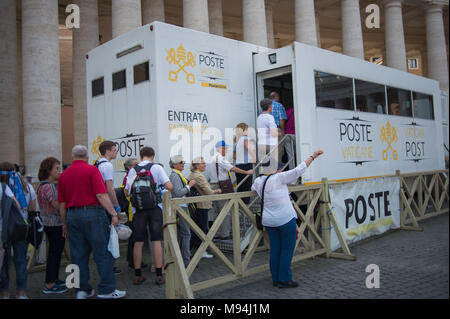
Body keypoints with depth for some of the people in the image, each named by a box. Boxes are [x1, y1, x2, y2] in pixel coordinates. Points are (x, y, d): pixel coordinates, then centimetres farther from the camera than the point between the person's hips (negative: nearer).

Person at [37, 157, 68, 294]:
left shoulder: (43, 185, 14)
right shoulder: (48, 186, -18)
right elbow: (58, 206, -21)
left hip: (50, 224, 10)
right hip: (55, 225, -10)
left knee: (56, 252, 17)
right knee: (55, 252, -3)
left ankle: (54, 279, 28)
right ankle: (49, 285, 3)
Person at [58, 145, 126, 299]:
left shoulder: (63, 175, 12)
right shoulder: (92, 170, -3)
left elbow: (62, 204, 13)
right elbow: (101, 195, -13)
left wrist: (65, 224, 21)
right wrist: (114, 213, -11)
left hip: (72, 216, 6)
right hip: (92, 213, -5)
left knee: (78, 254, 11)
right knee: (103, 252, 0)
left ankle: (82, 289, 17)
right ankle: (107, 289, 3)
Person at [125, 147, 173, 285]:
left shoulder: (133, 170, 5)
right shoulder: (156, 167, -3)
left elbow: (127, 192, 8)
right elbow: (169, 186, -8)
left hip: (139, 208, 2)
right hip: (154, 207, -2)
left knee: (138, 242, 7)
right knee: (156, 241, 2)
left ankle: (137, 275, 13)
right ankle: (159, 275, 4)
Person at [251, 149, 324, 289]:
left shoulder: (258, 181, 6)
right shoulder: (279, 178, -13)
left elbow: (253, 188, 29)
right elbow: (299, 170, -15)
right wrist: (313, 156, -9)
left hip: (269, 221, 6)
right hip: (286, 219, -6)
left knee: (275, 249, 12)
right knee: (287, 248, 3)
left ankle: (276, 279, 18)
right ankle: (284, 280, 5)